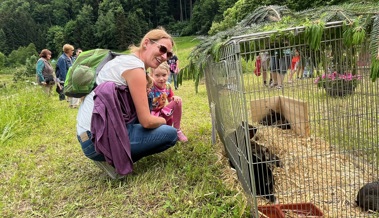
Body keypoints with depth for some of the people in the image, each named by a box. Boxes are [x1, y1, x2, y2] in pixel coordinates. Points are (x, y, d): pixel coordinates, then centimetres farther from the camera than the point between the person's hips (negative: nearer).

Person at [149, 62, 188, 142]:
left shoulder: (167, 86, -4)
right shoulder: (150, 86, -23)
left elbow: (170, 100, 9)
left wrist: (175, 98, -14)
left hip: (162, 112, 6)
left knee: (177, 101, -12)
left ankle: (177, 130, -3)